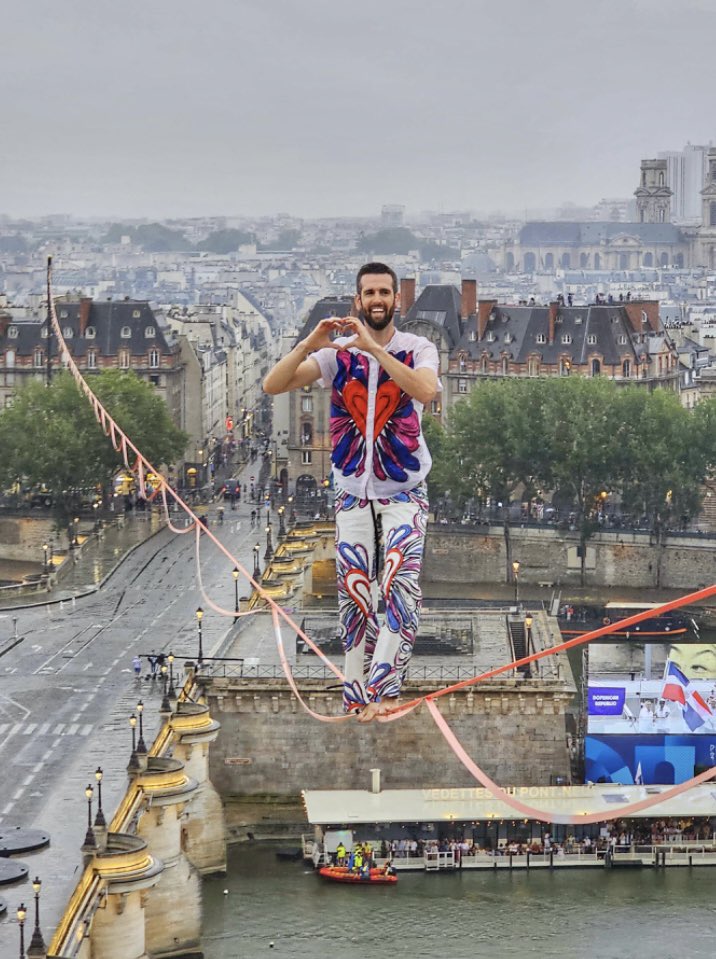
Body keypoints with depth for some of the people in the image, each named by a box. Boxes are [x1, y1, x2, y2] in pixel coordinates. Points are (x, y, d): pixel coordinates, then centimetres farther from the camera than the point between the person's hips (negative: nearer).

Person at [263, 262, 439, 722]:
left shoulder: (418, 349, -4)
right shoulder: (337, 352, 0)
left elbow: (425, 390, -28)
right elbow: (273, 386, -11)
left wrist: (373, 348, -33)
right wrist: (309, 345, -27)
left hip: (405, 491, -2)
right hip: (353, 492, 2)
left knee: (400, 582, -20)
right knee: (355, 595, 0)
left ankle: (384, 689, -24)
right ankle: (358, 697, 9)